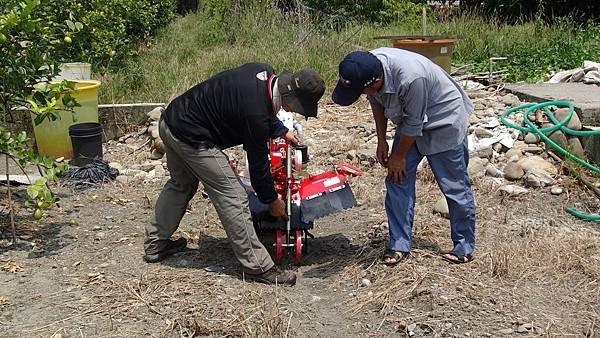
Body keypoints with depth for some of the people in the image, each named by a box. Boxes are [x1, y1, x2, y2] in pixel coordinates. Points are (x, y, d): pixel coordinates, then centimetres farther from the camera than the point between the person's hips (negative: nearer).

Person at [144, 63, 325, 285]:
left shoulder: (265, 73, -4)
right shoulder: (256, 112, -27)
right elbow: (258, 162, -14)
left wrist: (282, 131, 25)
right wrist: (272, 201, 0)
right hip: (192, 137, -10)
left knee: (181, 184, 28)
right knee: (232, 198, -6)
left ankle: (155, 245, 41)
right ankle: (257, 266, 4)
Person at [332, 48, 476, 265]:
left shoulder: (410, 78, -40)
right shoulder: (367, 69, -18)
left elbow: (414, 123, -26)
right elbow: (377, 103, 2)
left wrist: (399, 156, -13)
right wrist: (381, 140, 2)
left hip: (444, 122, -7)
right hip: (410, 122, 7)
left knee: (454, 186, 0)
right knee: (398, 180, 2)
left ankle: (464, 247, 15)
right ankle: (399, 244, 10)